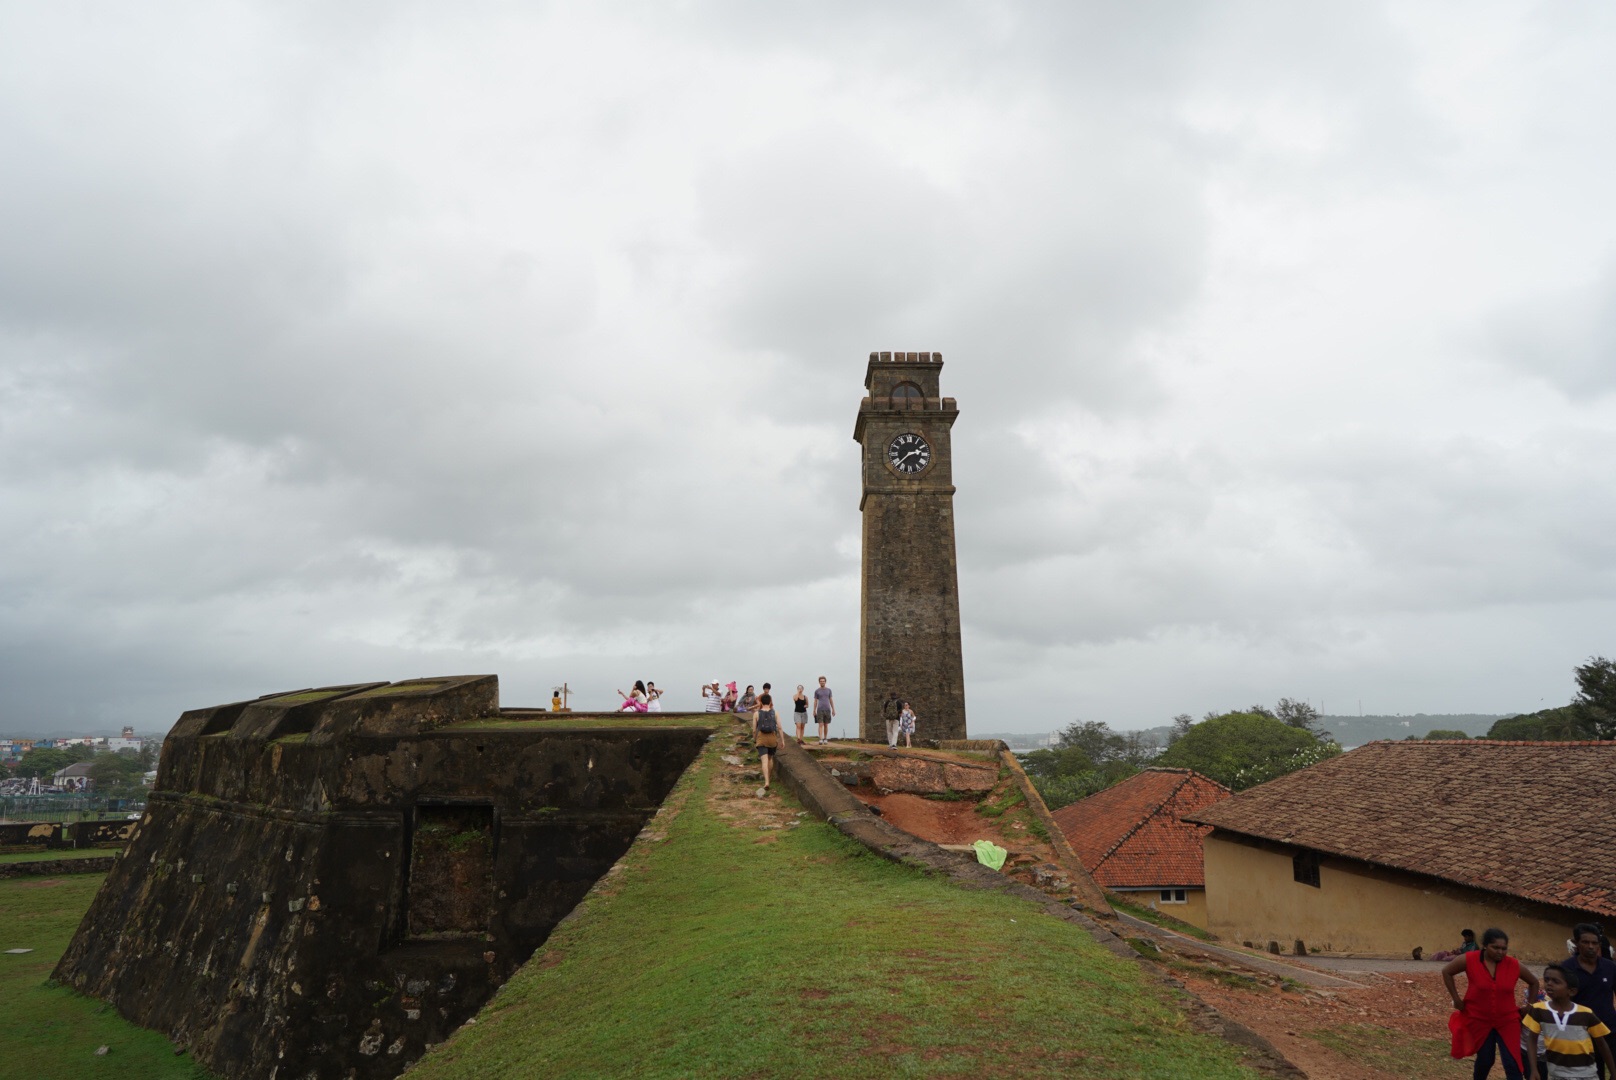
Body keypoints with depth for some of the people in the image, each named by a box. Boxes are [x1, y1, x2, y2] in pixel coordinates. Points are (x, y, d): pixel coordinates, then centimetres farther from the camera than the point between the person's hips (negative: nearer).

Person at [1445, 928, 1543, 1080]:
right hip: (1479, 1020, -1)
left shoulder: (1514, 965, -10)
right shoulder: (1470, 960, -16)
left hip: (1508, 1020, 1)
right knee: (1485, 1060, 12)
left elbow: (1533, 982, 11)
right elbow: (1446, 972, -2)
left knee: (1513, 1063, -5)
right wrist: (1456, 999, -3)